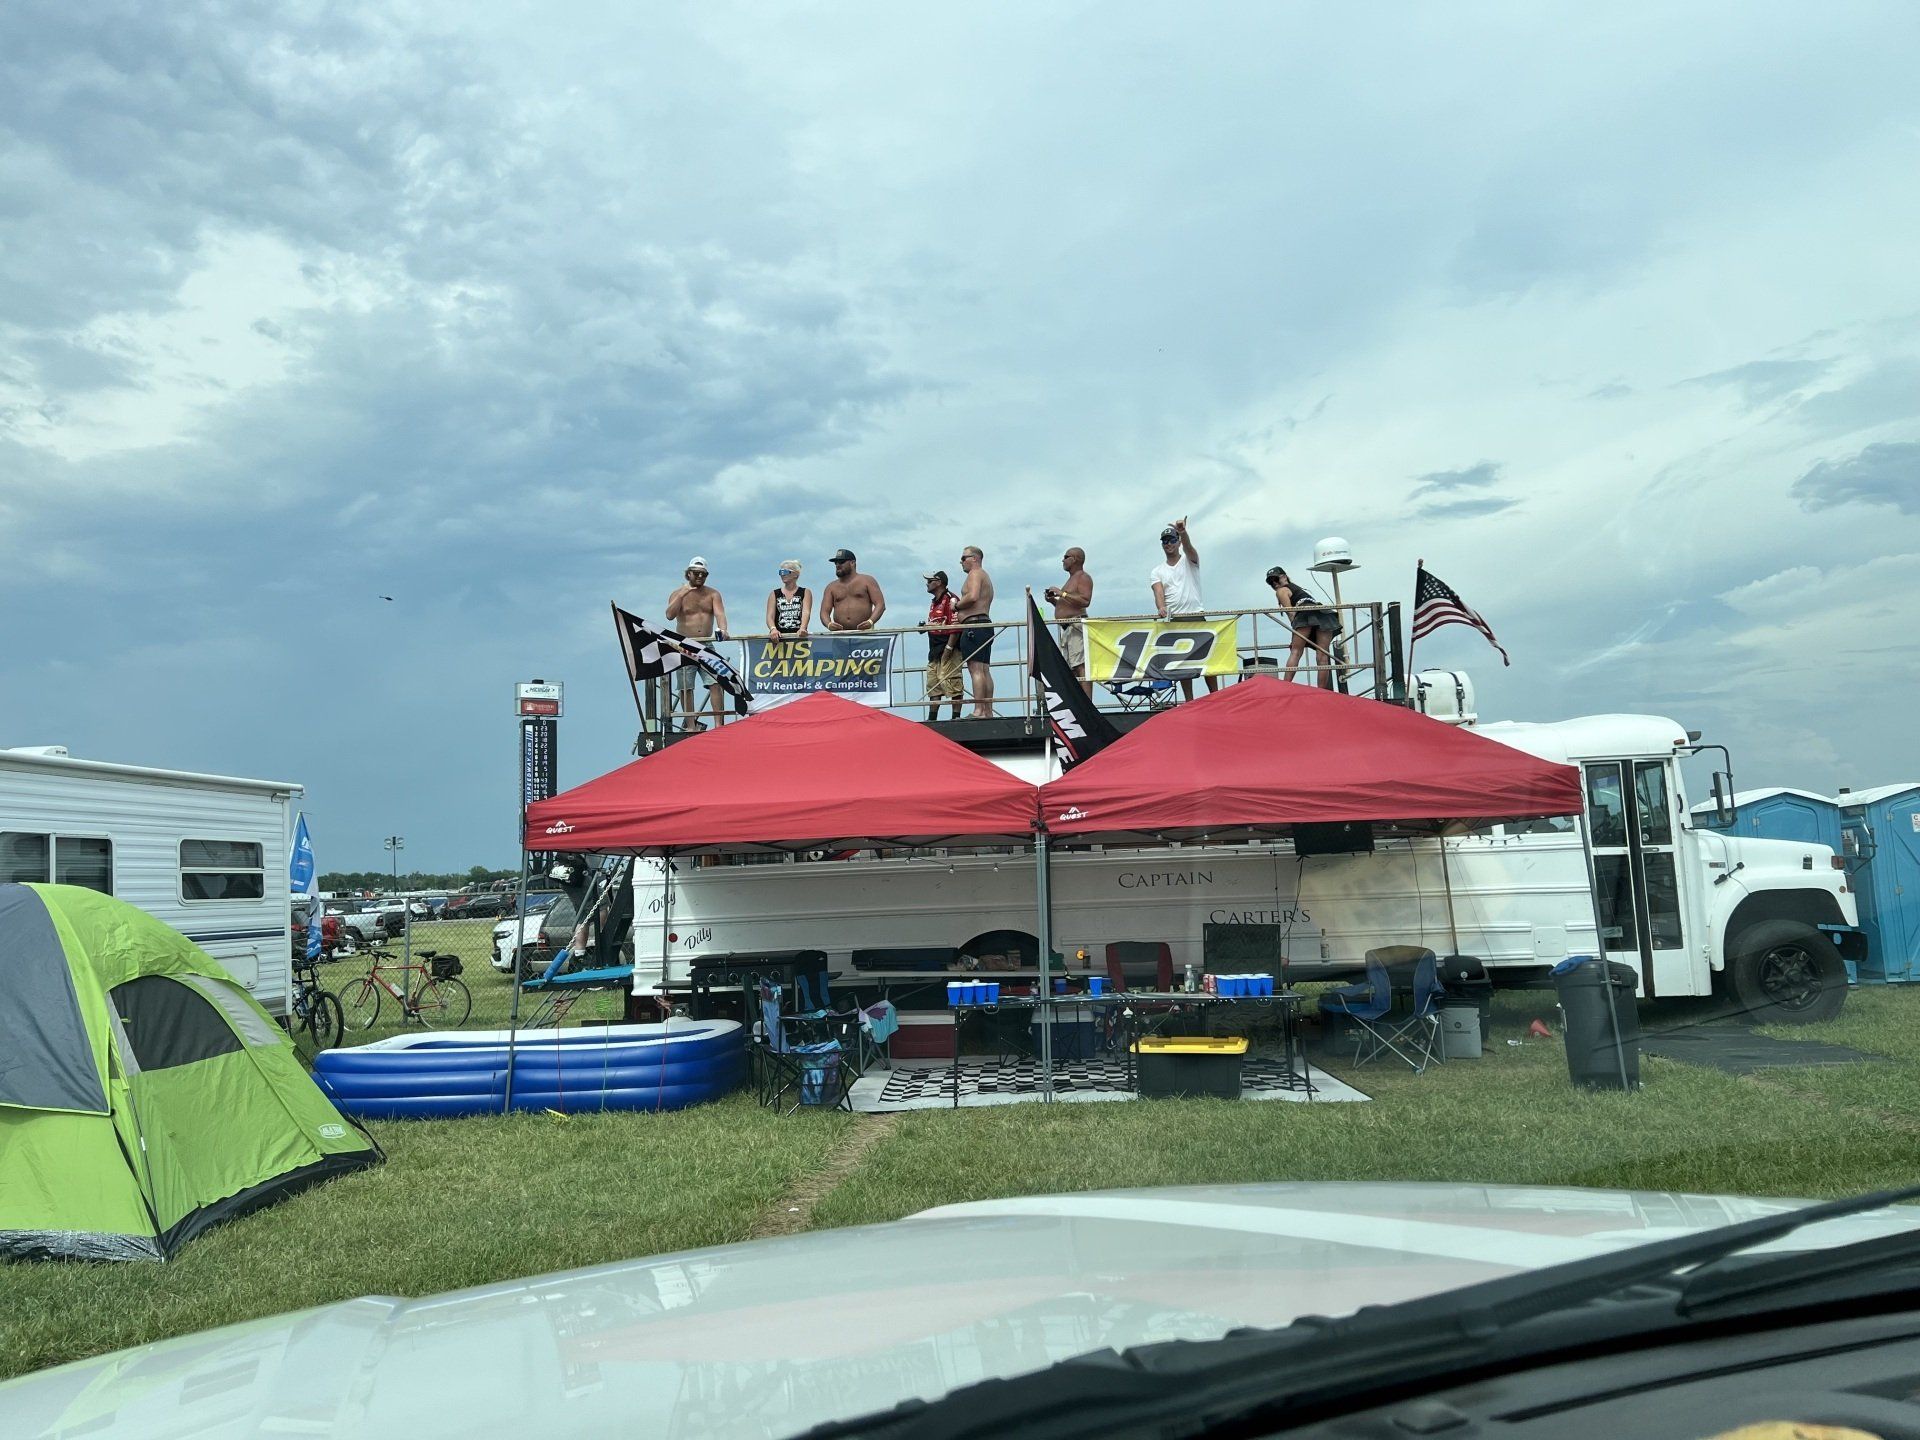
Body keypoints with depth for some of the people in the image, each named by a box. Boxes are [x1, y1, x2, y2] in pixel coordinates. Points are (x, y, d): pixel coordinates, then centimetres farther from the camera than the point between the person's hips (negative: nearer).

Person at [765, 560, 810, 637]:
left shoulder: (805, 592, 10)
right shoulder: (775, 594, 15)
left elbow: (806, 612, -7)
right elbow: (770, 616, 4)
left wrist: (802, 628, -26)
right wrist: (773, 629, -18)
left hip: (798, 636, -2)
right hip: (779, 636, 2)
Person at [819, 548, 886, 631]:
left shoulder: (867, 581, 12)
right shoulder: (831, 587, 20)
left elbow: (880, 605, 3)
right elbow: (824, 612, 11)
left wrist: (870, 622, -16)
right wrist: (829, 624, -13)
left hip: (864, 632, -2)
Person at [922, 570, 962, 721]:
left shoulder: (950, 600, -11)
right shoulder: (934, 602, 21)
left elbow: (956, 628, -19)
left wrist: (947, 650, -21)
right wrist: (924, 626, 12)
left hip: (948, 651, -10)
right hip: (934, 651, 10)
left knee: (951, 684, -9)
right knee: (933, 686, 11)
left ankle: (956, 717, -7)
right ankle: (931, 719, 16)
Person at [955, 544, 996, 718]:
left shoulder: (975, 574, -5)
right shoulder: (986, 577, 28)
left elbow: (973, 596, -22)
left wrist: (956, 606, -8)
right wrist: (960, 610, 15)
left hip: (974, 625, -11)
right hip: (984, 624, 11)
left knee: (976, 669, -15)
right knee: (984, 670, 8)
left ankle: (978, 711, -21)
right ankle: (988, 711, 8)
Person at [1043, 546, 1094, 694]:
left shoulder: (1083, 577, -3)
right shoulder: (1072, 579, 27)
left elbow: (1085, 601, -19)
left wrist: (1062, 594, -17)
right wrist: (1053, 600, 13)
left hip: (1076, 625, -10)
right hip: (1065, 627, 10)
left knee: (1081, 666, -16)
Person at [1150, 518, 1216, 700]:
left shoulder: (1189, 560, 8)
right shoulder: (1158, 571, 13)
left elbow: (1188, 546, -16)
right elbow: (1158, 592, -4)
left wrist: (1183, 532, -38)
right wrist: (1161, 608, -26)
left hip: (1196, 617, -2)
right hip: (1174, 620, 2)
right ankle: (1189, 701, 7)